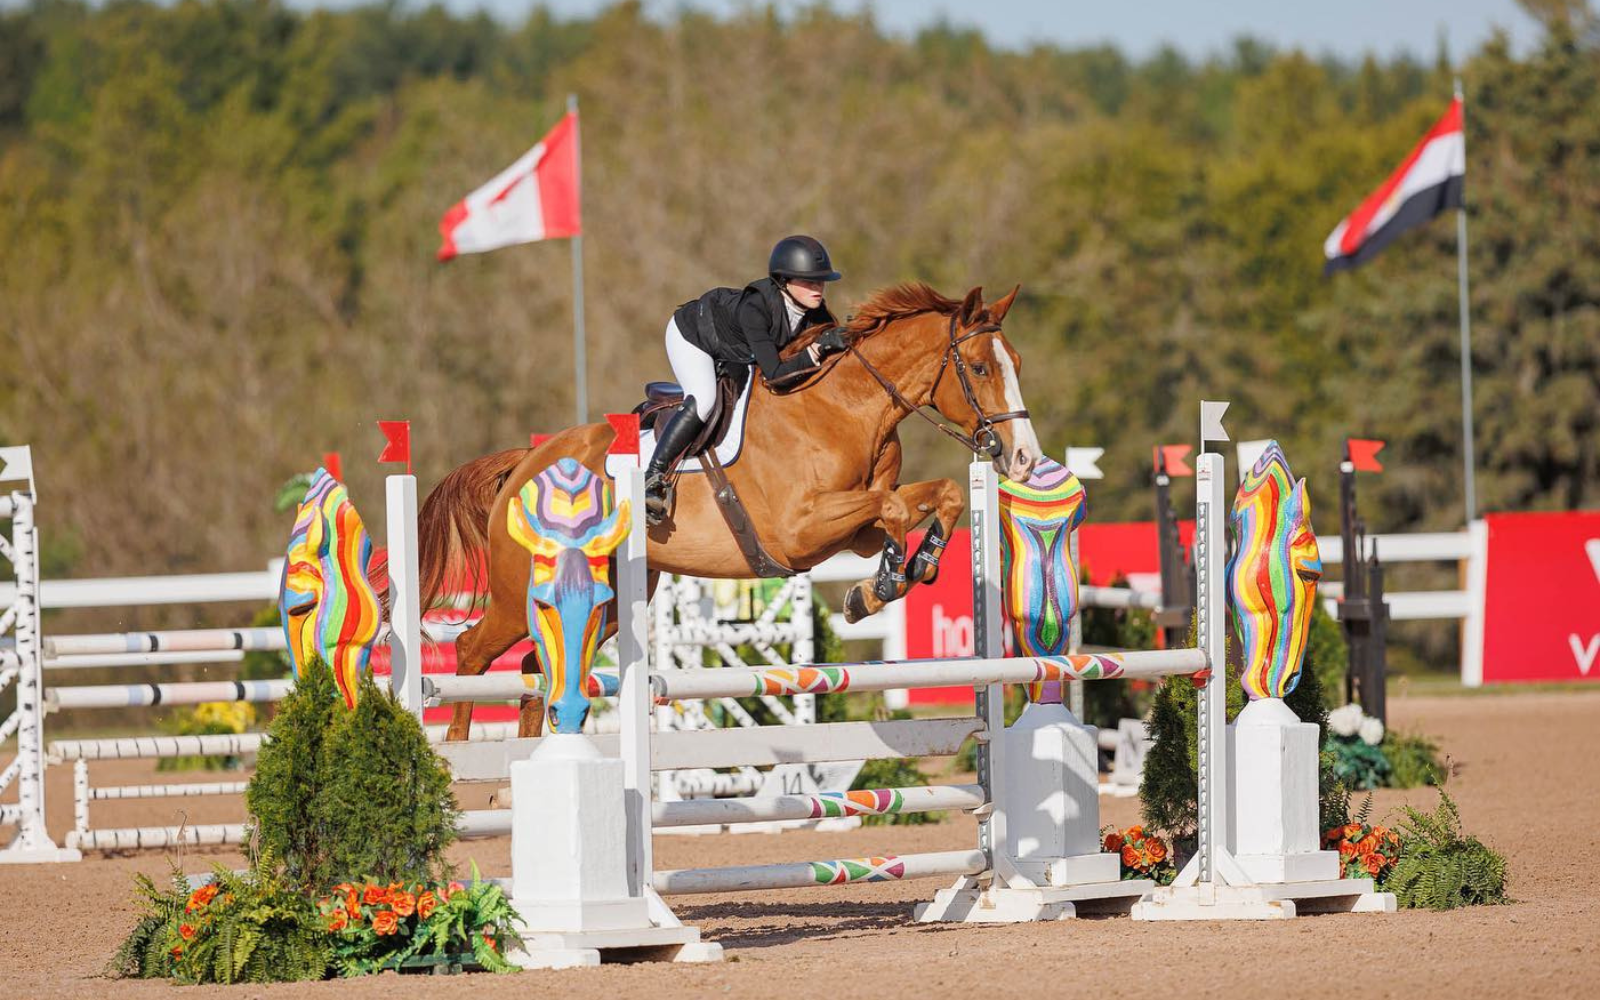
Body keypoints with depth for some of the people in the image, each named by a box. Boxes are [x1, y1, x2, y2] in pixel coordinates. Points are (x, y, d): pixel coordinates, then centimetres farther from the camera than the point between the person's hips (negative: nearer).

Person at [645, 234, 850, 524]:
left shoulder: (815, 309, -24)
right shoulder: (755, 307, -44)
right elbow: (773, 374, -46)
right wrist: (817, 350, -52)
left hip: (734, 351, 8)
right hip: (689, 335, -8)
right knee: (703, 400, -29)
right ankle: (652, 480, -23)